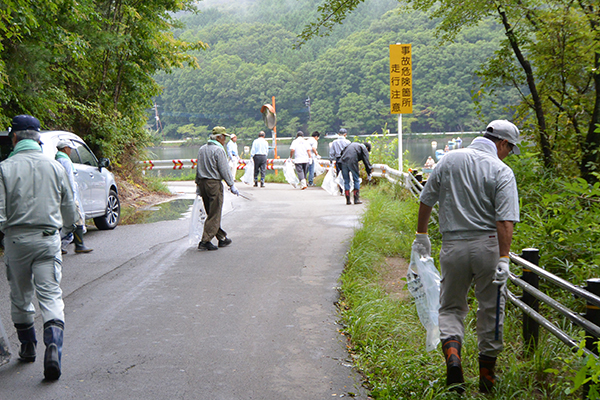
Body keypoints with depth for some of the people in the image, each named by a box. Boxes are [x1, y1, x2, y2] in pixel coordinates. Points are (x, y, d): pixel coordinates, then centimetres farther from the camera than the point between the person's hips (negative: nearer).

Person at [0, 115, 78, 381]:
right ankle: (53, 345, -20)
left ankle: (27, 346, 30)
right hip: (48, 240, 1)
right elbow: (70, 214, 9)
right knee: (51, 295, 0)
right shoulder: (55, 167, 2)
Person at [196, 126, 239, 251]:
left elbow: (198, 168, 16)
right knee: (214, 215, -2)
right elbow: (224, 170, -13)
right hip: (214, 184, -8)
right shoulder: (219, 150, -12)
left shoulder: (202, 149, 12)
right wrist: (231, 185, -6)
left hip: (202, 183, 8)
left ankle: (222, 238, 24)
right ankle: (205, 241, -5)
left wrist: (198, 185, 21)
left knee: (211, 213, 15)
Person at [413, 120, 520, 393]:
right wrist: (503, 259, -16)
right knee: (491, 310, 12)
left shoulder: (449, 160, 4)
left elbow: (426, 201, 9)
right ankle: (487, 375, 20)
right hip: (487, 246, -2)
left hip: (453, 246, 2)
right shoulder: (502, 171, -7)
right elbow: (505, 220, -16)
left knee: (451, 308, 15)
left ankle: (452, 358, -9)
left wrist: (421, 235, 20)